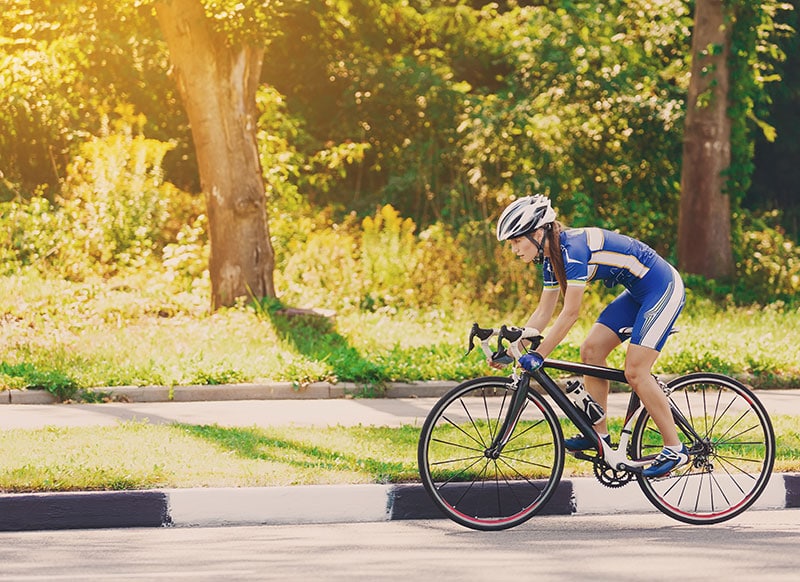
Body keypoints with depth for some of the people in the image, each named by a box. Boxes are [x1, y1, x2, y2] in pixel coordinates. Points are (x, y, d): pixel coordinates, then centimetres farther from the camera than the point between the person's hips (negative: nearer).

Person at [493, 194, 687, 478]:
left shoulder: (572, 249, -26)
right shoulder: (551, 257, 3)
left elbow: (570, 313, -27)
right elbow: (543, 313, 10)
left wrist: (538, 355, -25)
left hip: (664, 289, -10)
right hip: (637, 293, 10)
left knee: (635, 372, -13)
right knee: (591, 351, 2)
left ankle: (674, 449, -5)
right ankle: (599, 433, 10)